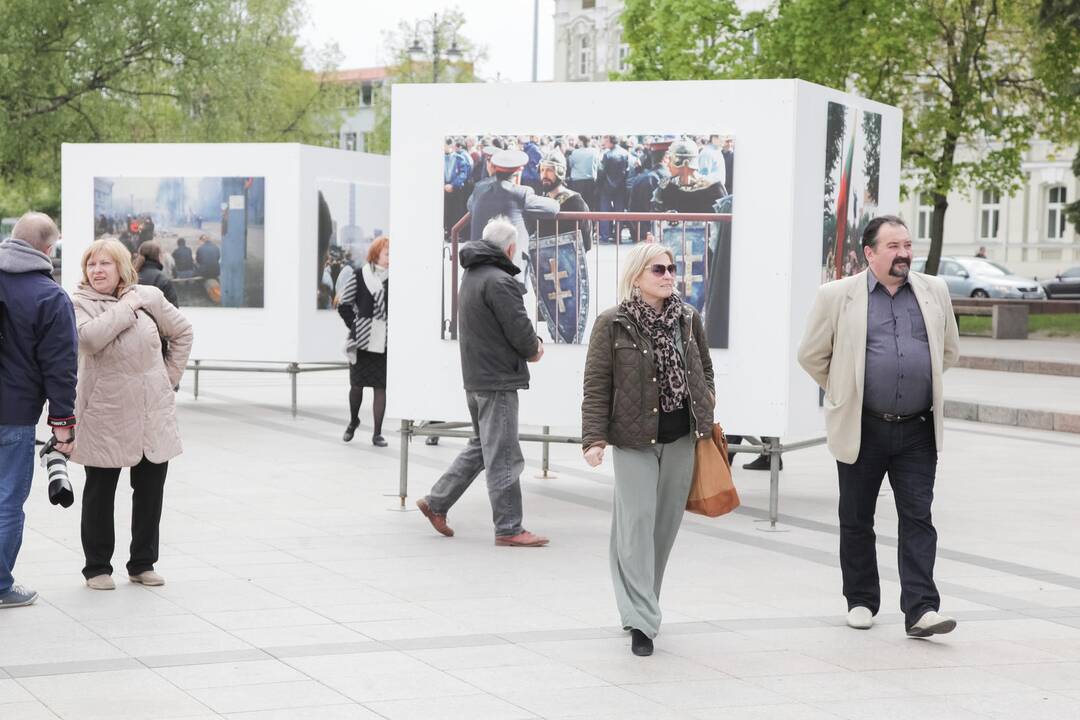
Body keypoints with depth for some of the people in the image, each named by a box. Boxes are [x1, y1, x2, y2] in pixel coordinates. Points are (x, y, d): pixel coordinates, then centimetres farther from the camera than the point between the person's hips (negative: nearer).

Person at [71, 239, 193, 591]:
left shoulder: (148, 297, 4)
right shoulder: (80, 304, -5)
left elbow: (182, 332, 16)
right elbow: (90, 337, -26)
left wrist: (169, 375, 10)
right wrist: (126, 307, -18)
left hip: (153, 412, 3)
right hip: (105, 413, -3)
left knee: (150, 489, 9)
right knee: (100, 492, 5)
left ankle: (143, 563, 22)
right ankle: (97, 567, 16)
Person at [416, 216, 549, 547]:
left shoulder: (472, 275, 14)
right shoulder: (498, 281, -19)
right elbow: (518, 327, -19)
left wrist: (531, 341, 4)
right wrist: (533, 350, 1)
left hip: (475, 376, 10)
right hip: (497, 378, -10)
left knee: (481, 445, 21)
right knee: (503, 456, -4)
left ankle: (436, 502, 22)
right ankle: (509, 529, 0)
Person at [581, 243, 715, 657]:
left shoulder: (689, 319, 7)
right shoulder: (612, 324, -6)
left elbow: (704, 368, 23)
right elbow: (596, 386, -6)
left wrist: (706, 399, 7)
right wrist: (594, 438, -13)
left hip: (680, 437, 5)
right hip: (634, 438, -4)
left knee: (666, 523, 9)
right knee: (637, 521, -10)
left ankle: (641, 604, 25)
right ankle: (641, 620, -9)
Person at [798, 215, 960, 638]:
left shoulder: (934, 292, 8)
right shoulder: (838, 296, -2)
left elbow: (949, 351, 20)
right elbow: (811, 355, 5)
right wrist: (844, 394, 8)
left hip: (918, 431, 2)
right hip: (862, 429, -1)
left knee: (918, 519, -4)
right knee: (856, 520, 9)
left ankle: (920, 611, -7)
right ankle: (861, 602, 23)